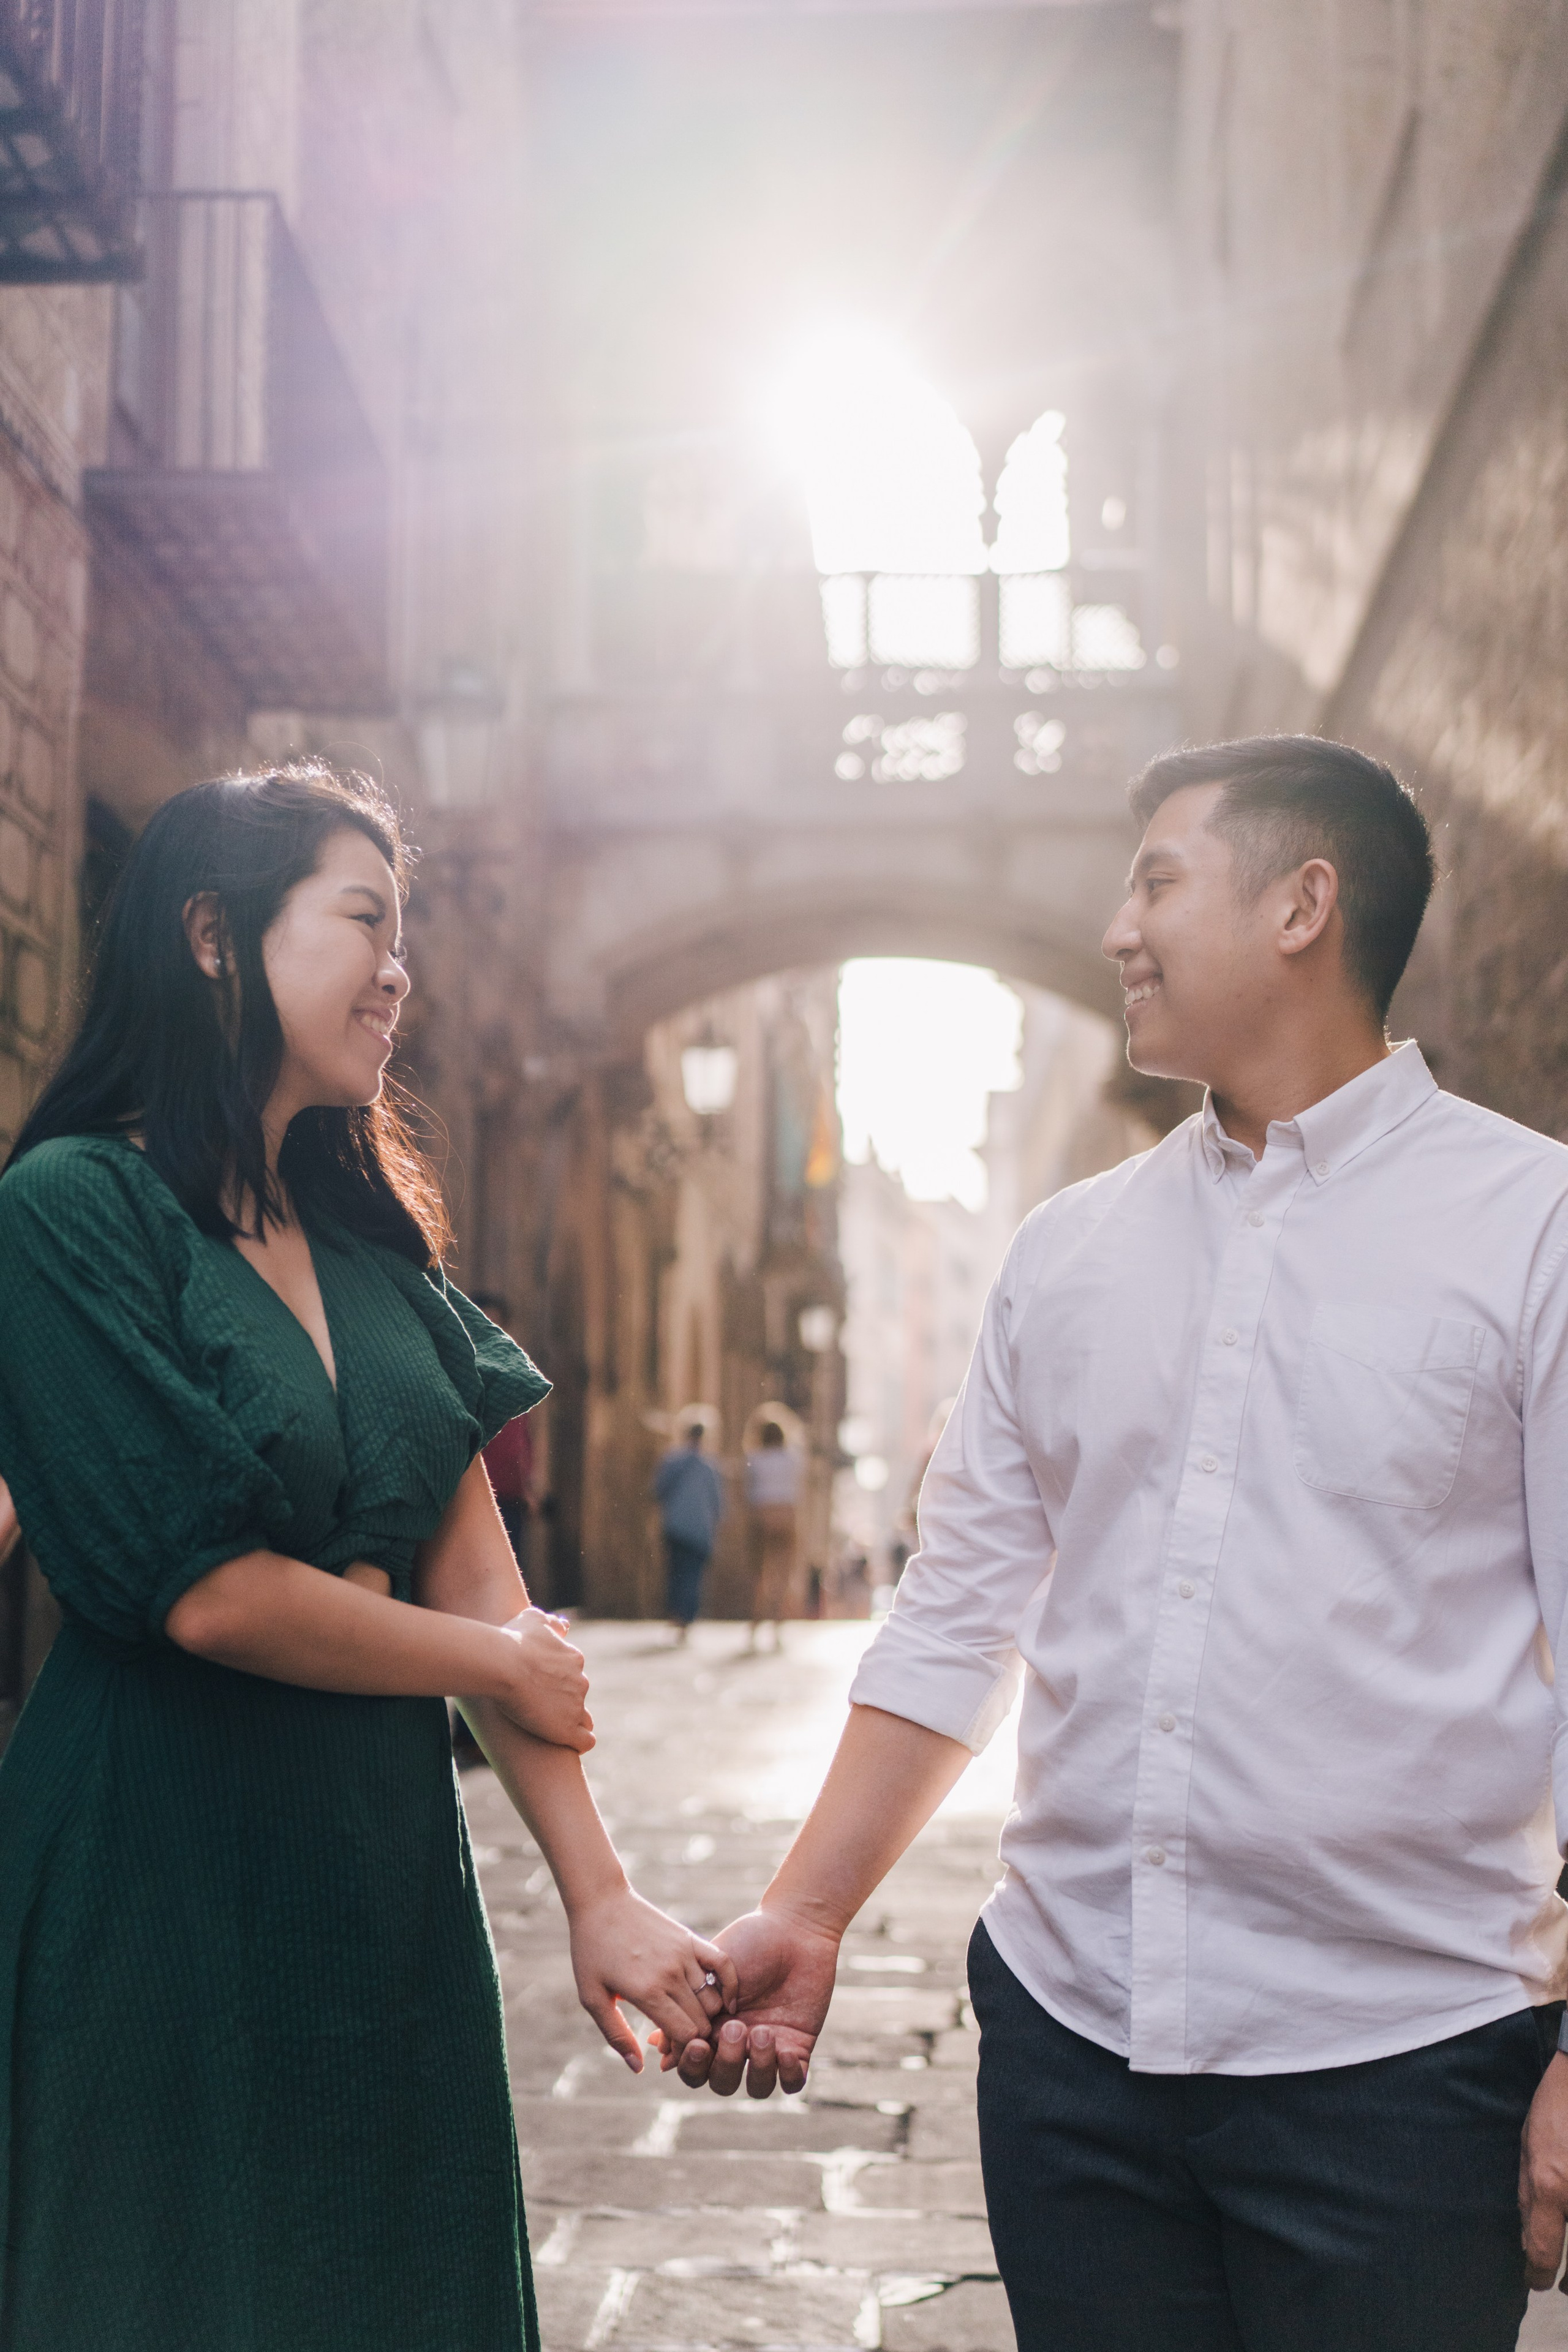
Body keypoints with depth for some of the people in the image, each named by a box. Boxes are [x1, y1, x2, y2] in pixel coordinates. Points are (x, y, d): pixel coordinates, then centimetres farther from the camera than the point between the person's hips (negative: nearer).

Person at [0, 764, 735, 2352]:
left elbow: (477, 1580, 6)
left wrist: (600, 1900, 0)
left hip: (386, 1886, 7)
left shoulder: (372, 1244, 11)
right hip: (160, 1896, -6)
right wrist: (501, 1668, -3)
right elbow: (205, 1591, -17)